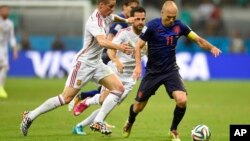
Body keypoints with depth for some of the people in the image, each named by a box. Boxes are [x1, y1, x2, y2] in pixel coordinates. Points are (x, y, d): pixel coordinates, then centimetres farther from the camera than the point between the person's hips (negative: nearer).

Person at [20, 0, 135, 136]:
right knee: (67, 97, -8)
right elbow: (102, 41, -44)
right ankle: (30, 116, 5)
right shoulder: (95, 22, -24)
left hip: (97, 63, 9)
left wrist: (125, 20, 24)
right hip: (83, 63, -9)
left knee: (119, 88, -7)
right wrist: (119, 47, -58)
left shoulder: (107, 16, 4)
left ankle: (98, 122, -6)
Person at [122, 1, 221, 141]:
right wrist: (138, 65, -25)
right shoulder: (152, 26, -15)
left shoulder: (179, 26, -7)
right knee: (139, 106, 6)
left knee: (182, 100, -21)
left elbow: (198, 39, -2)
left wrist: (211, 47, -22)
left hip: (171, 70, 1)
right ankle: (130, 123, 42)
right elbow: (138, 46, -11)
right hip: (152, 72, -1)